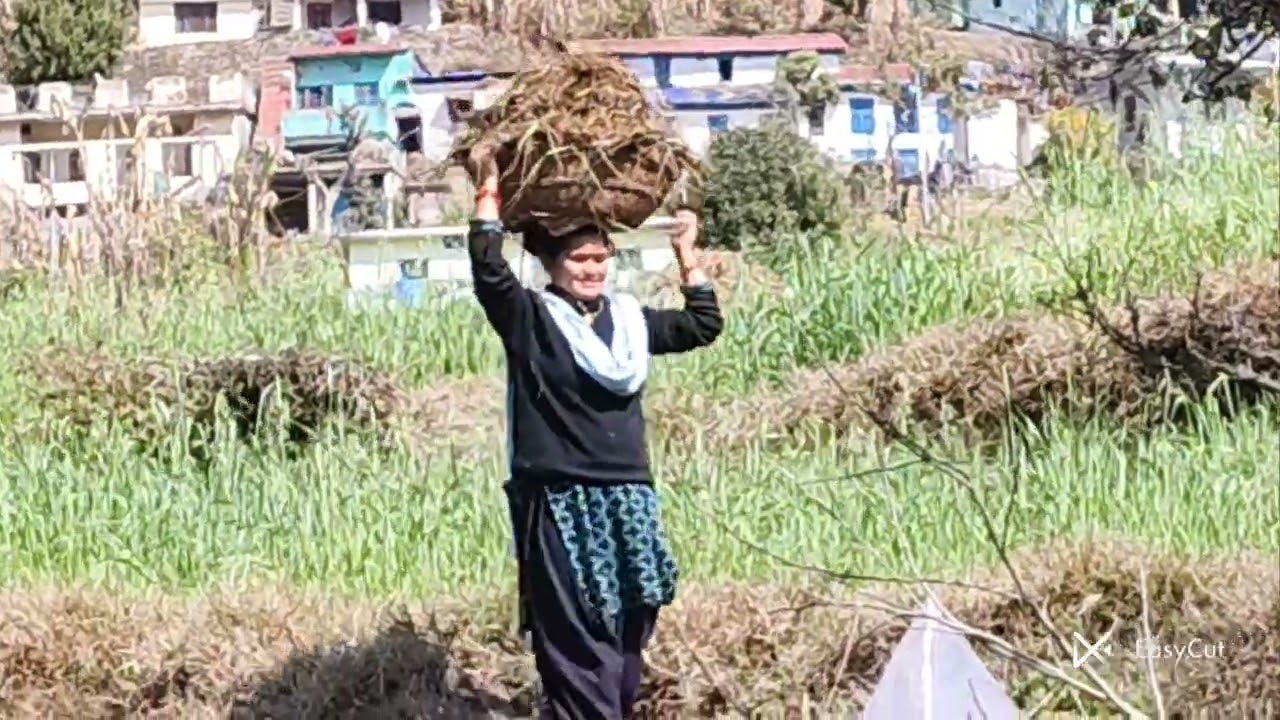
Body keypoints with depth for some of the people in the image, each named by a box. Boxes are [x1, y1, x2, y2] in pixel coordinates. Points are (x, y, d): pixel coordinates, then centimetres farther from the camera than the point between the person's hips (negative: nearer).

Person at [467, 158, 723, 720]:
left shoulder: (628, 319, 12)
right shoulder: (529, 319, -3)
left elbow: (704, 326, 22)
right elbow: (488, 269, -20)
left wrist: (687, 257, 16)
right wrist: (489, 195, -21)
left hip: (628, 500, 6)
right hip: (561, 505, -6)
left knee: (627, 639, 9)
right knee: (578, 646, -10)